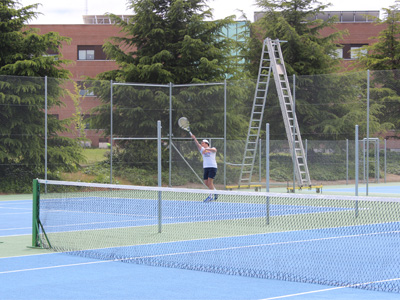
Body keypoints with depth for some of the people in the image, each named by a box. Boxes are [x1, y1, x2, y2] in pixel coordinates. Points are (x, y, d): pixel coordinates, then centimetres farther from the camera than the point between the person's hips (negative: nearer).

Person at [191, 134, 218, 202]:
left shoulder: (212, 149, 4)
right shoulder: (202, 150, 15)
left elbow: (214, 150, -21)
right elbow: (198, 144, -3)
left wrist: (206, 149, -37)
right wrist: (194, 138, -21)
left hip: (213, 167, -5)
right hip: (206, 168, 5)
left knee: (210, 182, -12)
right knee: (206, 183, 3)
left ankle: (211, 196, -4)